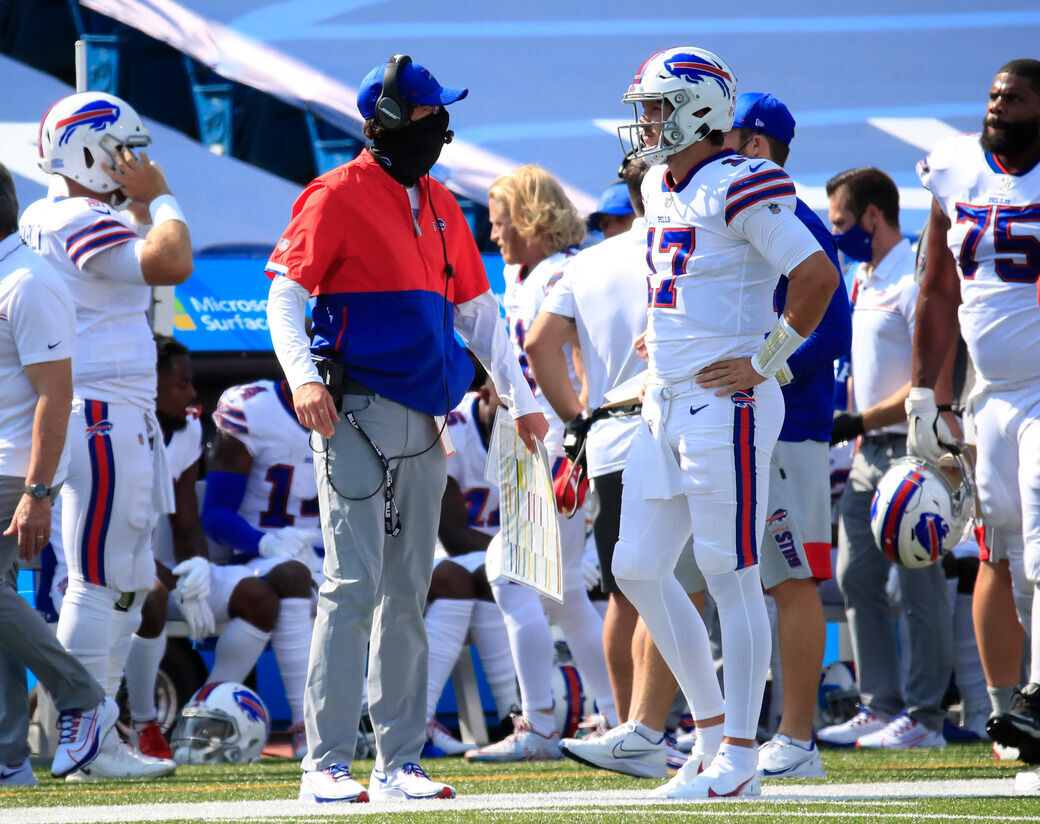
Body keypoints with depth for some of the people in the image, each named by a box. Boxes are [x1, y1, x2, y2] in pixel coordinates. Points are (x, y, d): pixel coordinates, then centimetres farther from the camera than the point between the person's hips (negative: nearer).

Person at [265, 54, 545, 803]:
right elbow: (286, 293, -9)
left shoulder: (440, 207, 17)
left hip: (423, 422, 7)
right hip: (358, 414, -7)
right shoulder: (338, 197, -5)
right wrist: (301, 376, -25)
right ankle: (326, 766, -11)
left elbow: (476, 311, 23)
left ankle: (399, 762, 11)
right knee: (353, 584, -12)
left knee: (407, 592, 8)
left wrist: (521, 400, 19)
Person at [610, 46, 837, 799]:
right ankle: (712, 728, 20)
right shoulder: (663, 190, 13)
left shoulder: (737, 190, -14)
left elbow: (817, 275, -20)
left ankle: (739, 758, 0)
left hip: (725, 405, -10)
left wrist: (764, 362, -15)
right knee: (639, 569, 10)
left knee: (732, 578, -5)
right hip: (667, 405, 10)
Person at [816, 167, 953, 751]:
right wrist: (855, 436, 16)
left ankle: (925, 717, -3)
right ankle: (881, 707, 13)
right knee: (857, 580, 8)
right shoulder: (862, 282, 16)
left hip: (909, 448, -10)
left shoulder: (915, 281, -13)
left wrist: (861, 422, -18)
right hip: (870, 453, 10)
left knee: (919, 585, -6)